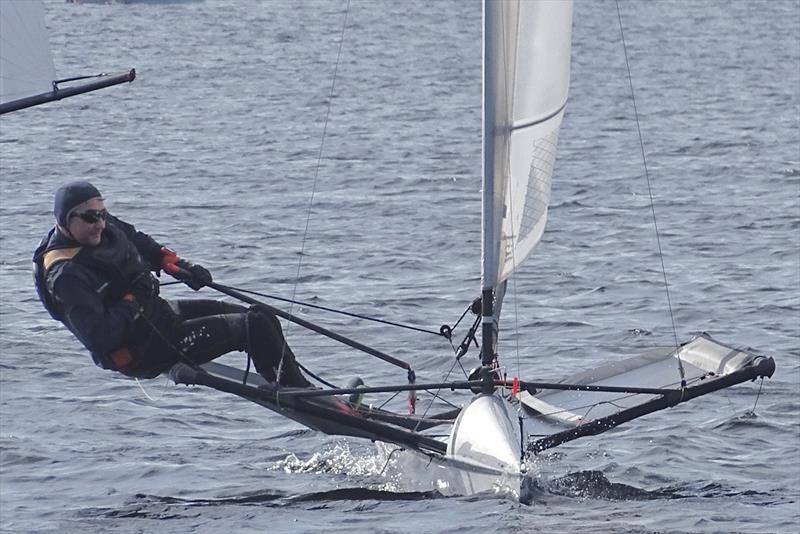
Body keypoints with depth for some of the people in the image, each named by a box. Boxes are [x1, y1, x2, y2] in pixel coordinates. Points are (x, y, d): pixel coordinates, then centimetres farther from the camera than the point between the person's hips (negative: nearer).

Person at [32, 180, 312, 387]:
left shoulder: (105, 227, -2)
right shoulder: (66, 276, -29)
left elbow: (136, 241, 21)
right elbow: (98, 338, -35)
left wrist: (174, 264, 9)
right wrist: (132, 301, -24)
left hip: (157, 310, 10)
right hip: (144, 353, -10)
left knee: (263, 318, 13)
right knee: (254, 327, -15)